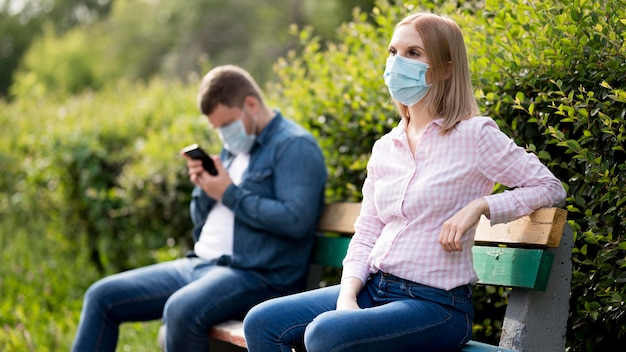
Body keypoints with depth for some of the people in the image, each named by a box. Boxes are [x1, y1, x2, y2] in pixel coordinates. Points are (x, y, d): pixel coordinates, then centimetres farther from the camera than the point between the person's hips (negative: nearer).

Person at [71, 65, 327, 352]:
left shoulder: (294, 145, -6)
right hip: (201, 264, 9)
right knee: (102, 296, 0)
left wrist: (230, 194, -13)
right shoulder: (234, 148, 21)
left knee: (181, 310, -37)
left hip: (259, 276, -9)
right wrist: (204, 189, 2)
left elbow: (296, 220, -21)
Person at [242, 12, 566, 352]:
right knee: (262, 323, -8)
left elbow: (550, 187, -1)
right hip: (373, 287, 6)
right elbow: (365, 235, 12)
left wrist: (480, 205, -15)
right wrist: (347, 297, -6)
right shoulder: (384, 148, 11)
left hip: (436, 303, -6)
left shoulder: (474, 135, -5)